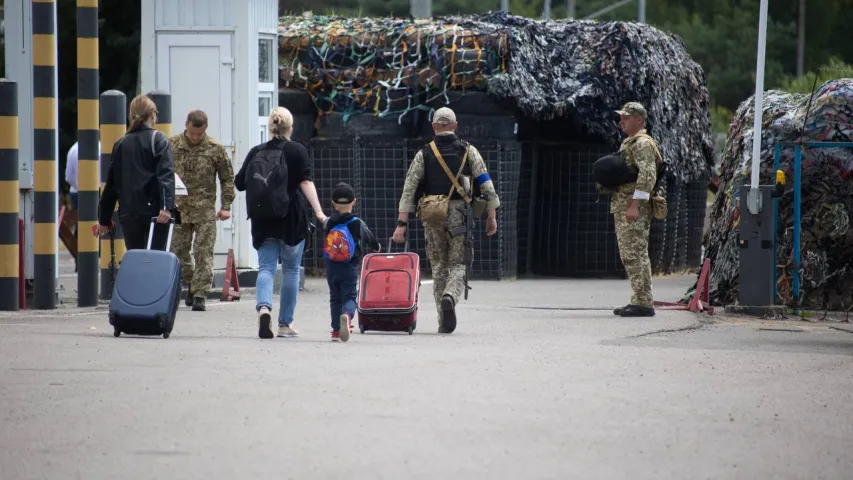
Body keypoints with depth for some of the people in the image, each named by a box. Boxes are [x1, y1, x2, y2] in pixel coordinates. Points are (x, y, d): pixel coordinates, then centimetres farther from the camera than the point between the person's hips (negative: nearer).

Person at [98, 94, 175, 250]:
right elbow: (166, 174, -14)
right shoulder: (158, 140, 0)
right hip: (154, 211, -4)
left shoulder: (121, 144, 12)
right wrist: (166, 206, -24)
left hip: (128, 214, 4)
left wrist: (104, 219, 18)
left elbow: (111, 183, 13)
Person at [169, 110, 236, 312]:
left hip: (205, 209, -2)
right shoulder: (171, 145, 2)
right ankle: (191, 284, 30)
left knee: (204, 253, -7)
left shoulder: (216, 149, -2)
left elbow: (227, 178, 5)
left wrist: (226, 206, 1)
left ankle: (199, 295, -6)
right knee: (179, 250, 8)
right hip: (178, 207, 2)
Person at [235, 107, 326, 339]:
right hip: (292, 220, -1)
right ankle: (285, 324, 12)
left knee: (266, 267, 3)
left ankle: (263, 307, -26)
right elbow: (306, 182, -13)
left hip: (262, 221, 2)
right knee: (291, 270, 10)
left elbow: (239, 183, 7)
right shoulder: (297, 151, -2)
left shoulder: (256, 152, 5)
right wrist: (318, 211, -18)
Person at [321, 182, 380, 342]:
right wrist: (376, 246, 33)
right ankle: (347, 315, -34)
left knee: (335, 298, 15)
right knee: (350, 297, -1)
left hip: (331, 267, 2)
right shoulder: (357, 224, -4)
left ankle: (336, 329, 11)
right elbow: (370, 238, 11)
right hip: (350, 268, -2)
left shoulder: (328, 223, -2)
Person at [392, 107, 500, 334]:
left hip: (432, 217, 1)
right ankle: (450, 298, -27)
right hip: (460, 214, -1)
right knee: (458, 265, 4)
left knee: (439, 267, 11)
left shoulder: (424, 154, 5)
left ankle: (444, 322, 8)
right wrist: (491, 216, 6)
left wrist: (402, 223, -1)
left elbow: (409, 190, 0)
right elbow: (486, 185, 0)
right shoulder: (468, 151, 4)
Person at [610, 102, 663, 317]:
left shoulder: (642, 143, -11)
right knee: (628, 256, 12)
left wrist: (635, 204, -25)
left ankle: (644, 303, -14)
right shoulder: (628, 143, 21)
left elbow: (648, 176, -21)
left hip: (634, 209, -11)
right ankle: (638, 301, 15)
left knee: (636, 254, -12)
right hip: (621, 207, 11)